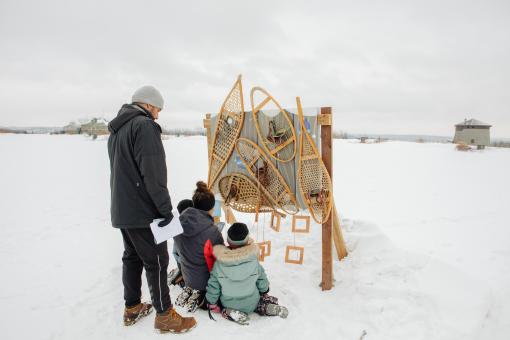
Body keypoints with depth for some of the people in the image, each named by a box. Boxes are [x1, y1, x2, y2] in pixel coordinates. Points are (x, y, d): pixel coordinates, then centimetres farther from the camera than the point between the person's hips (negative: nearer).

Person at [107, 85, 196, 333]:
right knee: (156, 262, 1)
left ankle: (132, 308, 30)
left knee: (132, 257, 18)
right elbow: (152, 174, -23)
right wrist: (166, 209, -18)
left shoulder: (116, 129, 15)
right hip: (143, 211, -9)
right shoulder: (144, 126, -16)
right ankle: (164, 316, 12)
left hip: (121, 210, 9)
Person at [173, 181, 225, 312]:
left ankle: (190, 290, 8)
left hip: (187, 278, 7)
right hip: (206, 280, -6)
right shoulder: (212, 231, -28)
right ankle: (203, 295, 0)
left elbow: (179, 251, 5)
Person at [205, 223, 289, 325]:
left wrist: (212, 303, 7)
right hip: (251, 304, 1)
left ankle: (227, 312, 1)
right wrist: (265, 291, 17)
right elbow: (261, 279, -4)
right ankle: (265, 307, 0)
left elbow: (213, 285, -9)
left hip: (228, 305, 0)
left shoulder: (219, 263, -17)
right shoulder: (253, 260, -18)